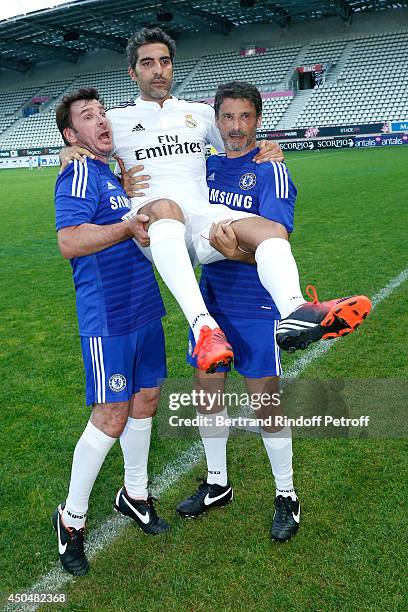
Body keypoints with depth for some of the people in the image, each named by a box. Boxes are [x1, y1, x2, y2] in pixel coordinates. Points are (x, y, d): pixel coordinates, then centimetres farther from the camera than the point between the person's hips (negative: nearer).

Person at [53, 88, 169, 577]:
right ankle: (71, 518, 17)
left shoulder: (121, 172, 14)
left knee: (145, 398, 14)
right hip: (107, 316, -8)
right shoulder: (80, 174, -11)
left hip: (144, 307, 8)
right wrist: (128, 226, -31)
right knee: (112, 415, -3)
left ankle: (134, 494, 34)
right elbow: (69, 241, -25)